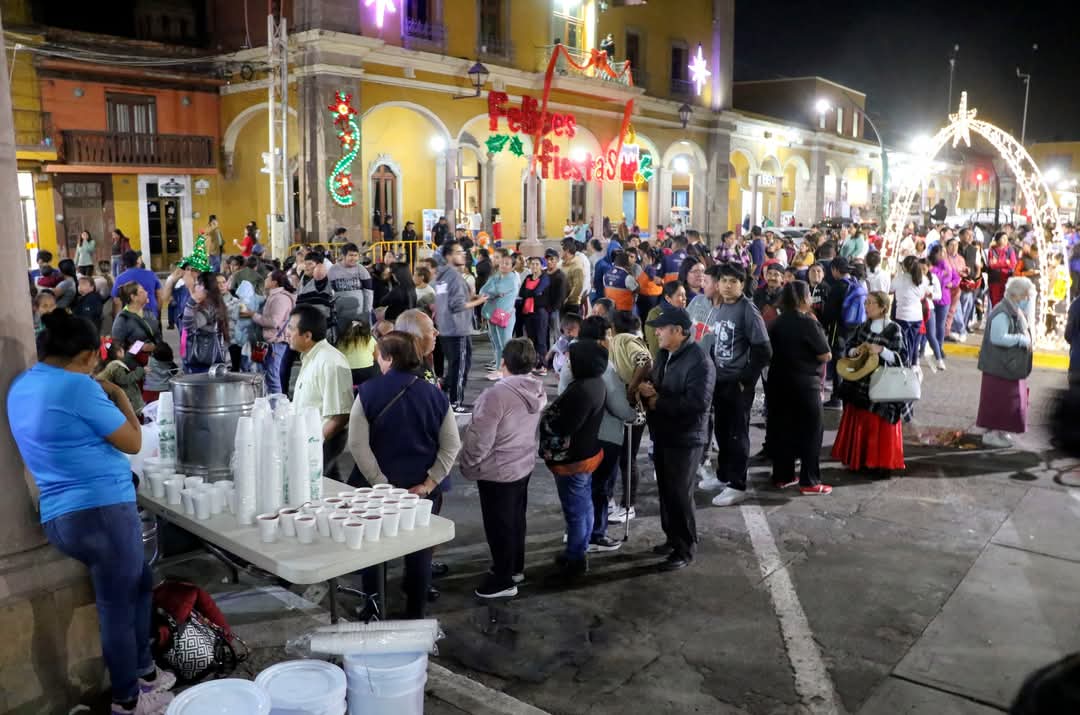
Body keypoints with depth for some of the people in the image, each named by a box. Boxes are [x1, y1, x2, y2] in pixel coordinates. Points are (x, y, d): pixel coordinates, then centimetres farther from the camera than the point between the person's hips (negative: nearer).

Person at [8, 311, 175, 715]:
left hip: (61, 515, 9)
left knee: (139, 583, 23)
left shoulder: (21, 388, 12)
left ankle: (142, 669, 34)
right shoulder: (77, 385, -16)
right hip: (102, 509, -9)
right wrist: (119, 395, 3)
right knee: (118, 605, 5)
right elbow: (132, 442, -8)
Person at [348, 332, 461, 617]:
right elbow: (451, 447, -7)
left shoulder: (368, 392, -10)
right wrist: (428, 484, -7)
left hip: (378, 487, -1)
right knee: (420, 552, 14)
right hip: (422, 490, 1)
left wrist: (380, 484, -14)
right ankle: (415, 615, 23)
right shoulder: (435, 394, -4)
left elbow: (357, 444, -16)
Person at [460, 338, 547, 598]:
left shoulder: (497, 394, -29)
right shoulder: (537, 390, -5)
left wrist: (468, 464, -4)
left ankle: (503, 580, 21)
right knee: (516, 519, 22)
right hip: (523, 464, 8)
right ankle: (515, 567, 39)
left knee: (499, 525, 7)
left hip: (498, 471, -8)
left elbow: (479, 440, -22)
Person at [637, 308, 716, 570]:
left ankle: (685, 549, 12)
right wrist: (646, 390, -7)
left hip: (685, 439, -8)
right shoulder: (664, 355, 9)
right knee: (666, 491, 17)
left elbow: (697, 402, -27)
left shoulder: (699, 361, -19)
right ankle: (672, 538, 32)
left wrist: (658, 402, -20)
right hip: (663, 435, 8)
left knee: (680, 494, -2)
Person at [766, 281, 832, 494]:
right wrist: (815, 324, 2)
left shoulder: (777, 322, 5)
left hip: (779, 381, 6)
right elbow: (826, 355, -9)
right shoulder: (808, 322, -14)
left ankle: (782, 476, 19)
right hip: (805, 383, -6)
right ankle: (809, 482, 3)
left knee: (782, 428, 12)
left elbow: (771, 352, 14)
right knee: (810, 431, 2)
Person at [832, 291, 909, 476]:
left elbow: (899, 358, -10)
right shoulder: (863, 327, 7)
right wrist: (856, 351, -12)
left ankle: (881, 464, 11)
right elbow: (847, 349, 9)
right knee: (859, 422, 10)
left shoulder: (894, 329, -8)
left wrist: (881, 350, -23)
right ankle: (860, 460, 21)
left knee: (880, 426, 0)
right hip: (860, 382, 5)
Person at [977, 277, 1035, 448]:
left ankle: (999, 430, 26)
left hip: (1011, 365, 10)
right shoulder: (1002, 313, -20)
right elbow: (998, 338, -28)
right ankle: (991, 433, 6)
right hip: (1000, 366, -10)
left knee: (1009, 399, 16)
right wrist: (1022, 340, -22)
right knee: (998, 400, -3)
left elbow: (1021, 334, 22)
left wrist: (1029, 340, 2)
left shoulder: (1016, 312, 11)